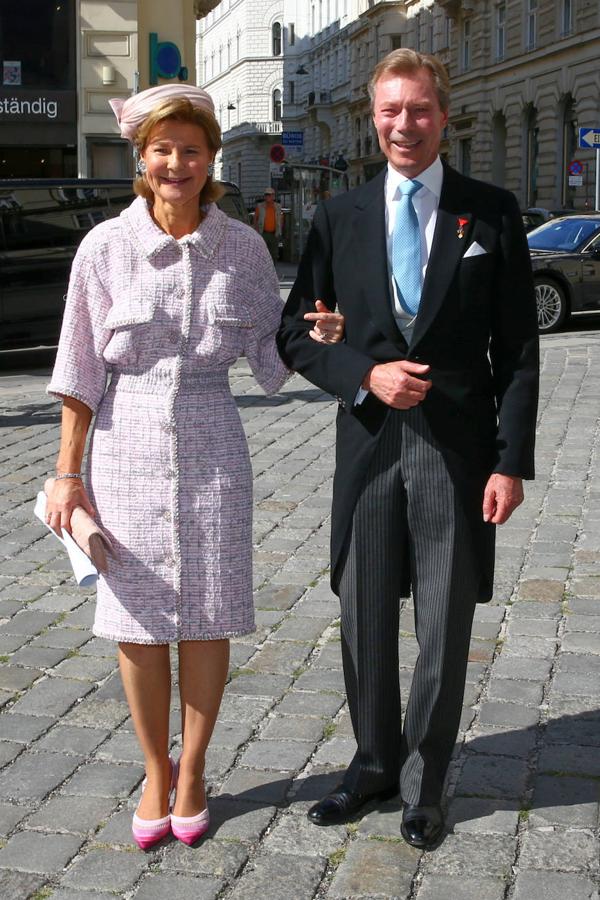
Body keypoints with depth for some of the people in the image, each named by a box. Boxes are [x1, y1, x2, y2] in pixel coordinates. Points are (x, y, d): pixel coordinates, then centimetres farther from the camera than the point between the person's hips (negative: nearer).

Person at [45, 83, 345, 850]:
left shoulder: (242, 246, -1)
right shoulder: (106, 246, -4)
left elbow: (269, 353, 9)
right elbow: (82, 370, -1)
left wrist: (315, 337, -12)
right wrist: (68, 474, -1)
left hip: (212, 449, 1)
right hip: (127, 447, 0)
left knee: (208, 619, 7)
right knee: (137, 622, 8)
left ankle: (192, 771, 28)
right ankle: (155, 772, 28)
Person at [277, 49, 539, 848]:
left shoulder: (491, 213, 0)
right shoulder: (340, 217, 5)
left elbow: (517, 349, -2)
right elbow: (296, 333, 6)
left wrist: (511, 461, -8)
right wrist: (365, 375, -12)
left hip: (458, 450, -2)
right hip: (369, 444, 2)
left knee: (445, 626, 7)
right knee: (366, 618, 13)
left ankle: (422, 782, 26)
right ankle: (375, 761, 34)